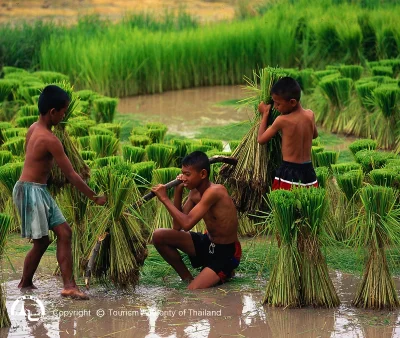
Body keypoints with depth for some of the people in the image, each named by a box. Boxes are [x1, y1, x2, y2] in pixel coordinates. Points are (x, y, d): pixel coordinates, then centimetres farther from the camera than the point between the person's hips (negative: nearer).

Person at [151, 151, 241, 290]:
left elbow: (187, 224, -34)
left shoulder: (214, 191, -27)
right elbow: (177, 227, 0)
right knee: (159, 236, -5)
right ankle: (187, 278, 10)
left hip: (226, 253, -8)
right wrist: (178, 191, -7)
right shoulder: (194, 192, 0)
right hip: (207, 243, 8)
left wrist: (164, 198, -26)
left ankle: (224, 274, 7)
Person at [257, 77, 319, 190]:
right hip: (308, 173, 5)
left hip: (289, 174, -5)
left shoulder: (282, 121, -12)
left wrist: (265, 114, 11)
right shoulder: (310, 115, 3)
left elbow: (261, 139, 2)